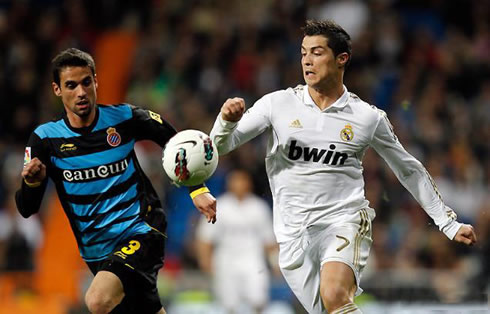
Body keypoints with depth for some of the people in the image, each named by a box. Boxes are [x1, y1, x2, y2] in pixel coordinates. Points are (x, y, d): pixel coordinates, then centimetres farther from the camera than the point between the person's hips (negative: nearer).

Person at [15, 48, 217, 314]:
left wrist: (198, 190, 1)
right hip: (97, 251, 3)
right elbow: (26, 209, -4)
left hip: (141, 231, -3)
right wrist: (32, 182, -25)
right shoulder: (45, 138, -4)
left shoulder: (124, 118, -5)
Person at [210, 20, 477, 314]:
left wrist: (450, 224, 15)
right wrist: (227, 121, -23)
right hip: (293, 234, 3)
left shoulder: (369, 118, 2)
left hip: (345, 222, -2)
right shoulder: (278, 104, 2)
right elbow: (220, 146, 1)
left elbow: (410, 171, 15)